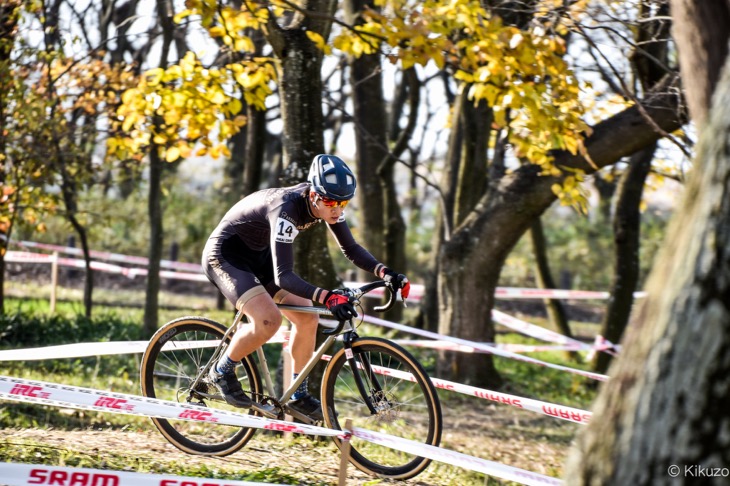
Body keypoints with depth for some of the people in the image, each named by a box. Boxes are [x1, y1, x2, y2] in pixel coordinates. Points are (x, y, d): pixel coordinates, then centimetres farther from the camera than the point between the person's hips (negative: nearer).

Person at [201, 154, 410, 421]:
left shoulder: (327, 204, -13)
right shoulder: (286, 209, -36)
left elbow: (351, 249, 0)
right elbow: (283, 277, -41)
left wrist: (386, 272, -17)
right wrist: (327, 297, -54)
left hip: (258, 256, 8)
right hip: (225, 254, -8)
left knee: (307, 317, -1)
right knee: (269, 319, -28)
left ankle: (298, 396, 13)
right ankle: (223, 371, -3)